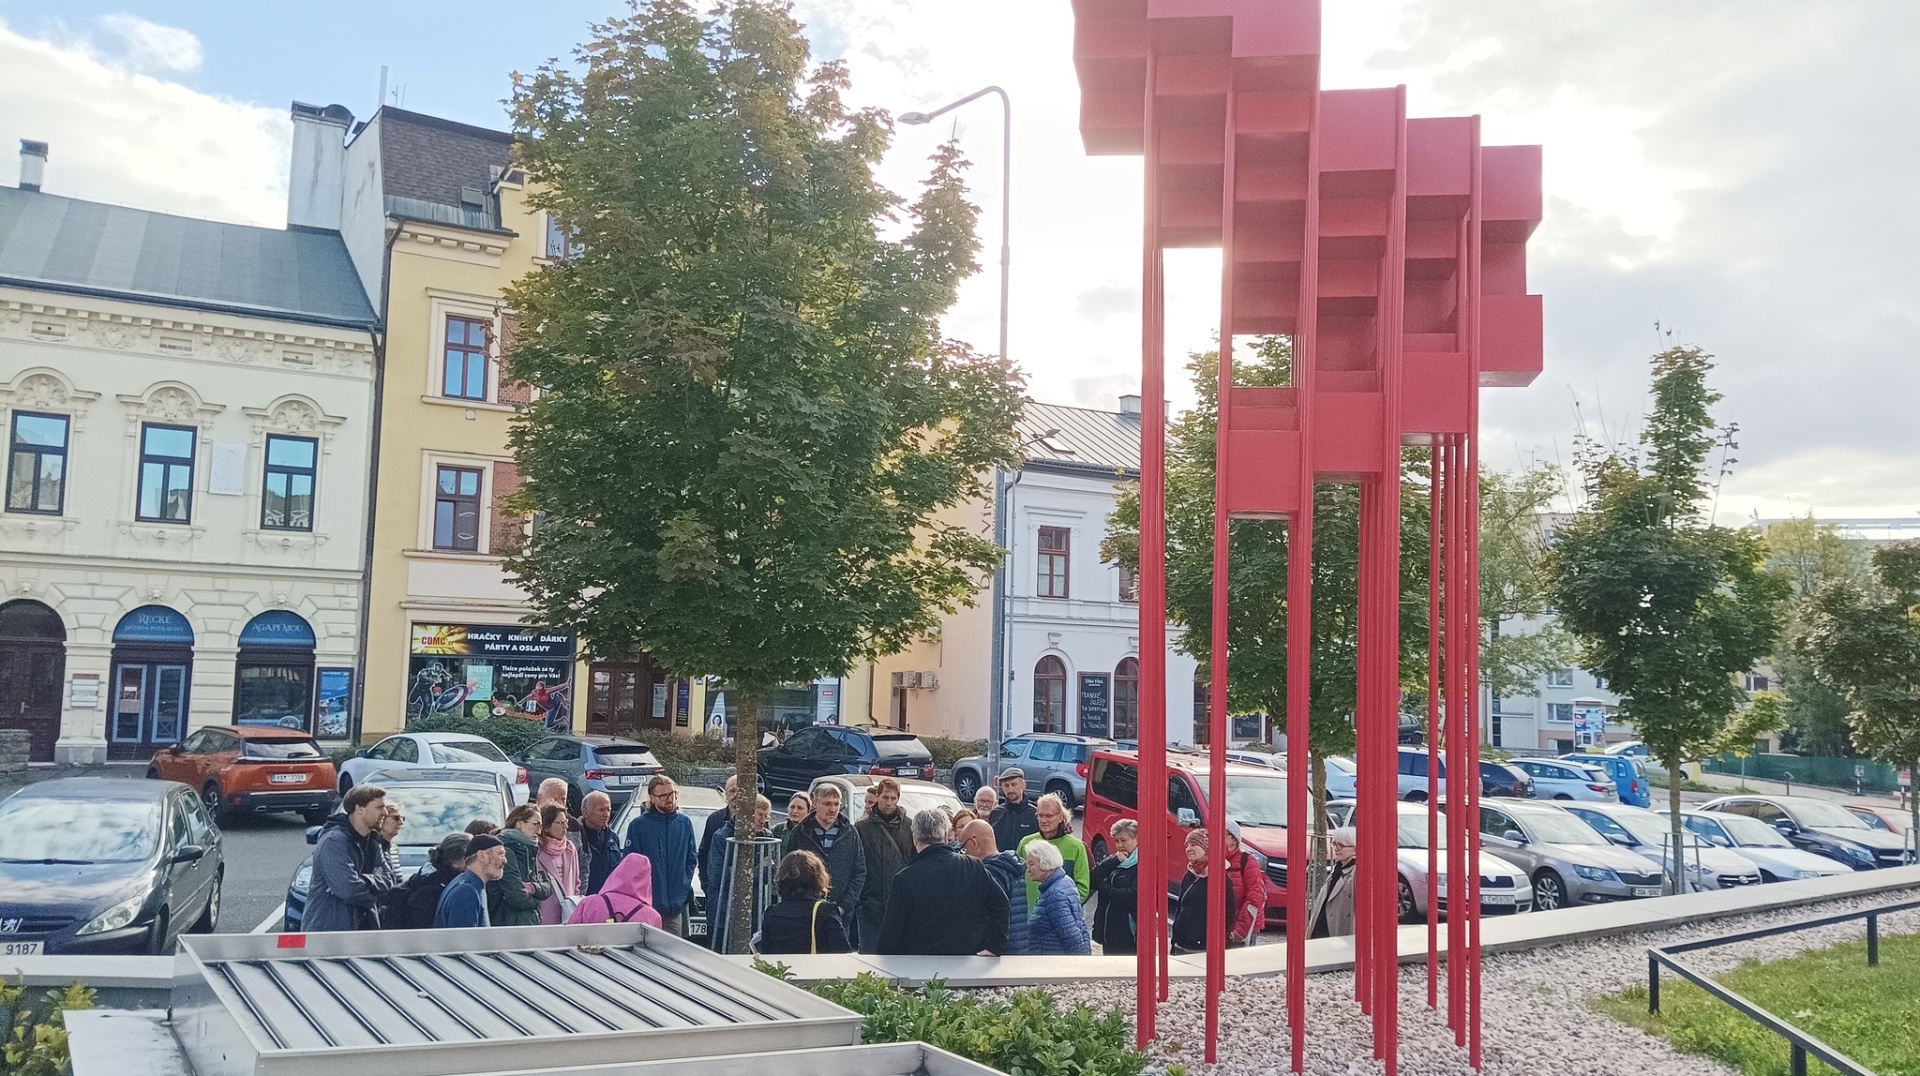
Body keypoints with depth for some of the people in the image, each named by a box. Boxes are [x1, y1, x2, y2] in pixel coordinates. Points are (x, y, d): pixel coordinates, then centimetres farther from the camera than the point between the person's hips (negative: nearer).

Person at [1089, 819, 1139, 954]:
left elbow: (1132, 896, -20)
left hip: (1129, 935, -7)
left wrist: (1103, 887, -8)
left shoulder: (1142, 866, -9)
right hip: (1108, 932, 7)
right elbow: (1092, 880, -1)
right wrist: (1114, 861, -9)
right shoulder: (1111, 861, 13)